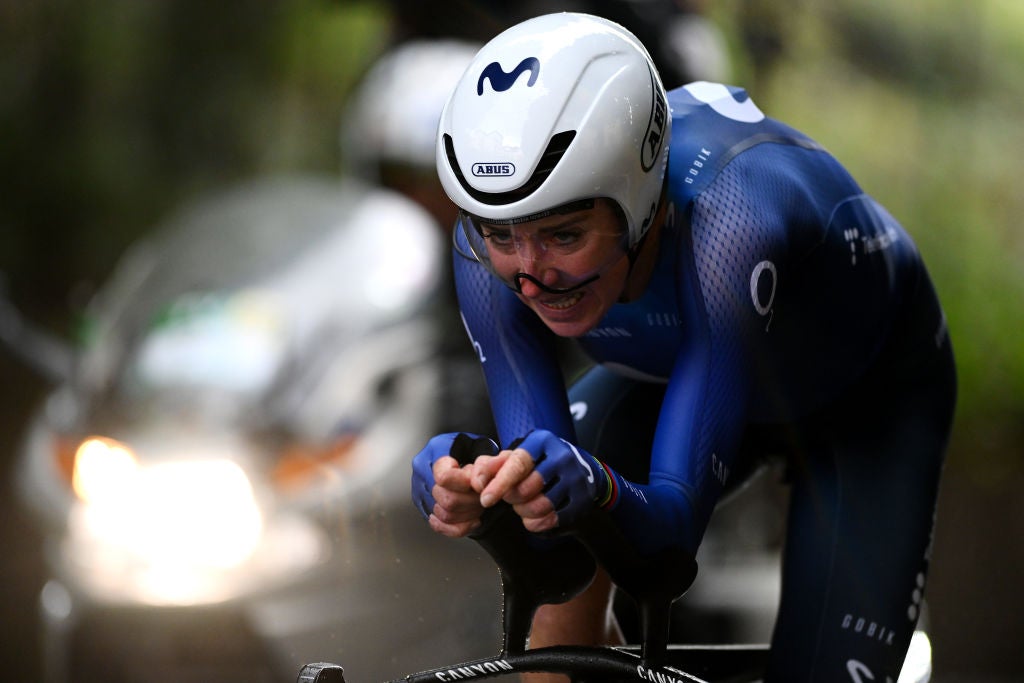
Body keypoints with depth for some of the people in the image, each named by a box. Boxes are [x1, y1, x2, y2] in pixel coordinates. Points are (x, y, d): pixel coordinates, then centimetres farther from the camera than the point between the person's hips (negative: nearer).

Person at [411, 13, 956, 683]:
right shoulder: (496, 246, -31)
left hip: (873, 391, -3)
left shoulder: (726, 217, -44)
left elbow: (678, 516, -44)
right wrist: (478, 485, -54)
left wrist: (597, 490, -66)